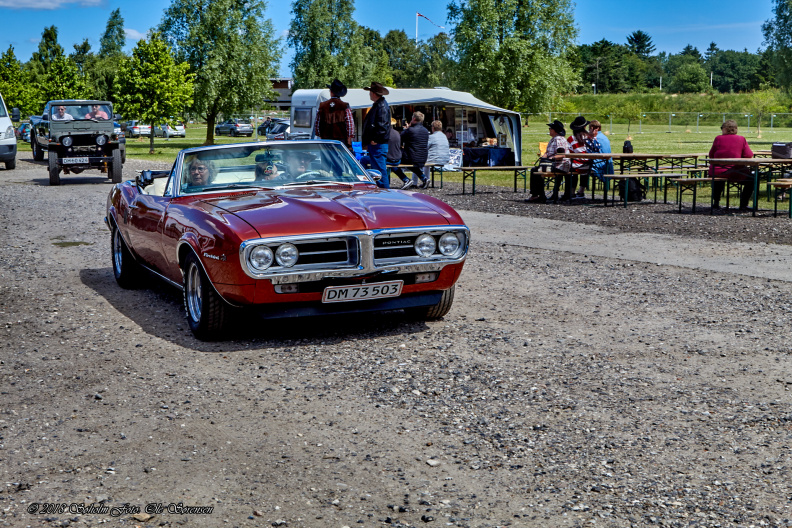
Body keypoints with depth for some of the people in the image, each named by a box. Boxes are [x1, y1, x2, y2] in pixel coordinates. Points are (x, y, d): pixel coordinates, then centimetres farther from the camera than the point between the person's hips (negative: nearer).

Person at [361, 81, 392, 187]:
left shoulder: (382, 106, -13)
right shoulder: (377, 104, 20)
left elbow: (382, 125, -22)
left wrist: (375, 140, -21)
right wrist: (368, 142, 21)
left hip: (378, 145, -11)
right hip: (375, 144, 11)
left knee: (380, 170, -10)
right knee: (376, 169, 13)